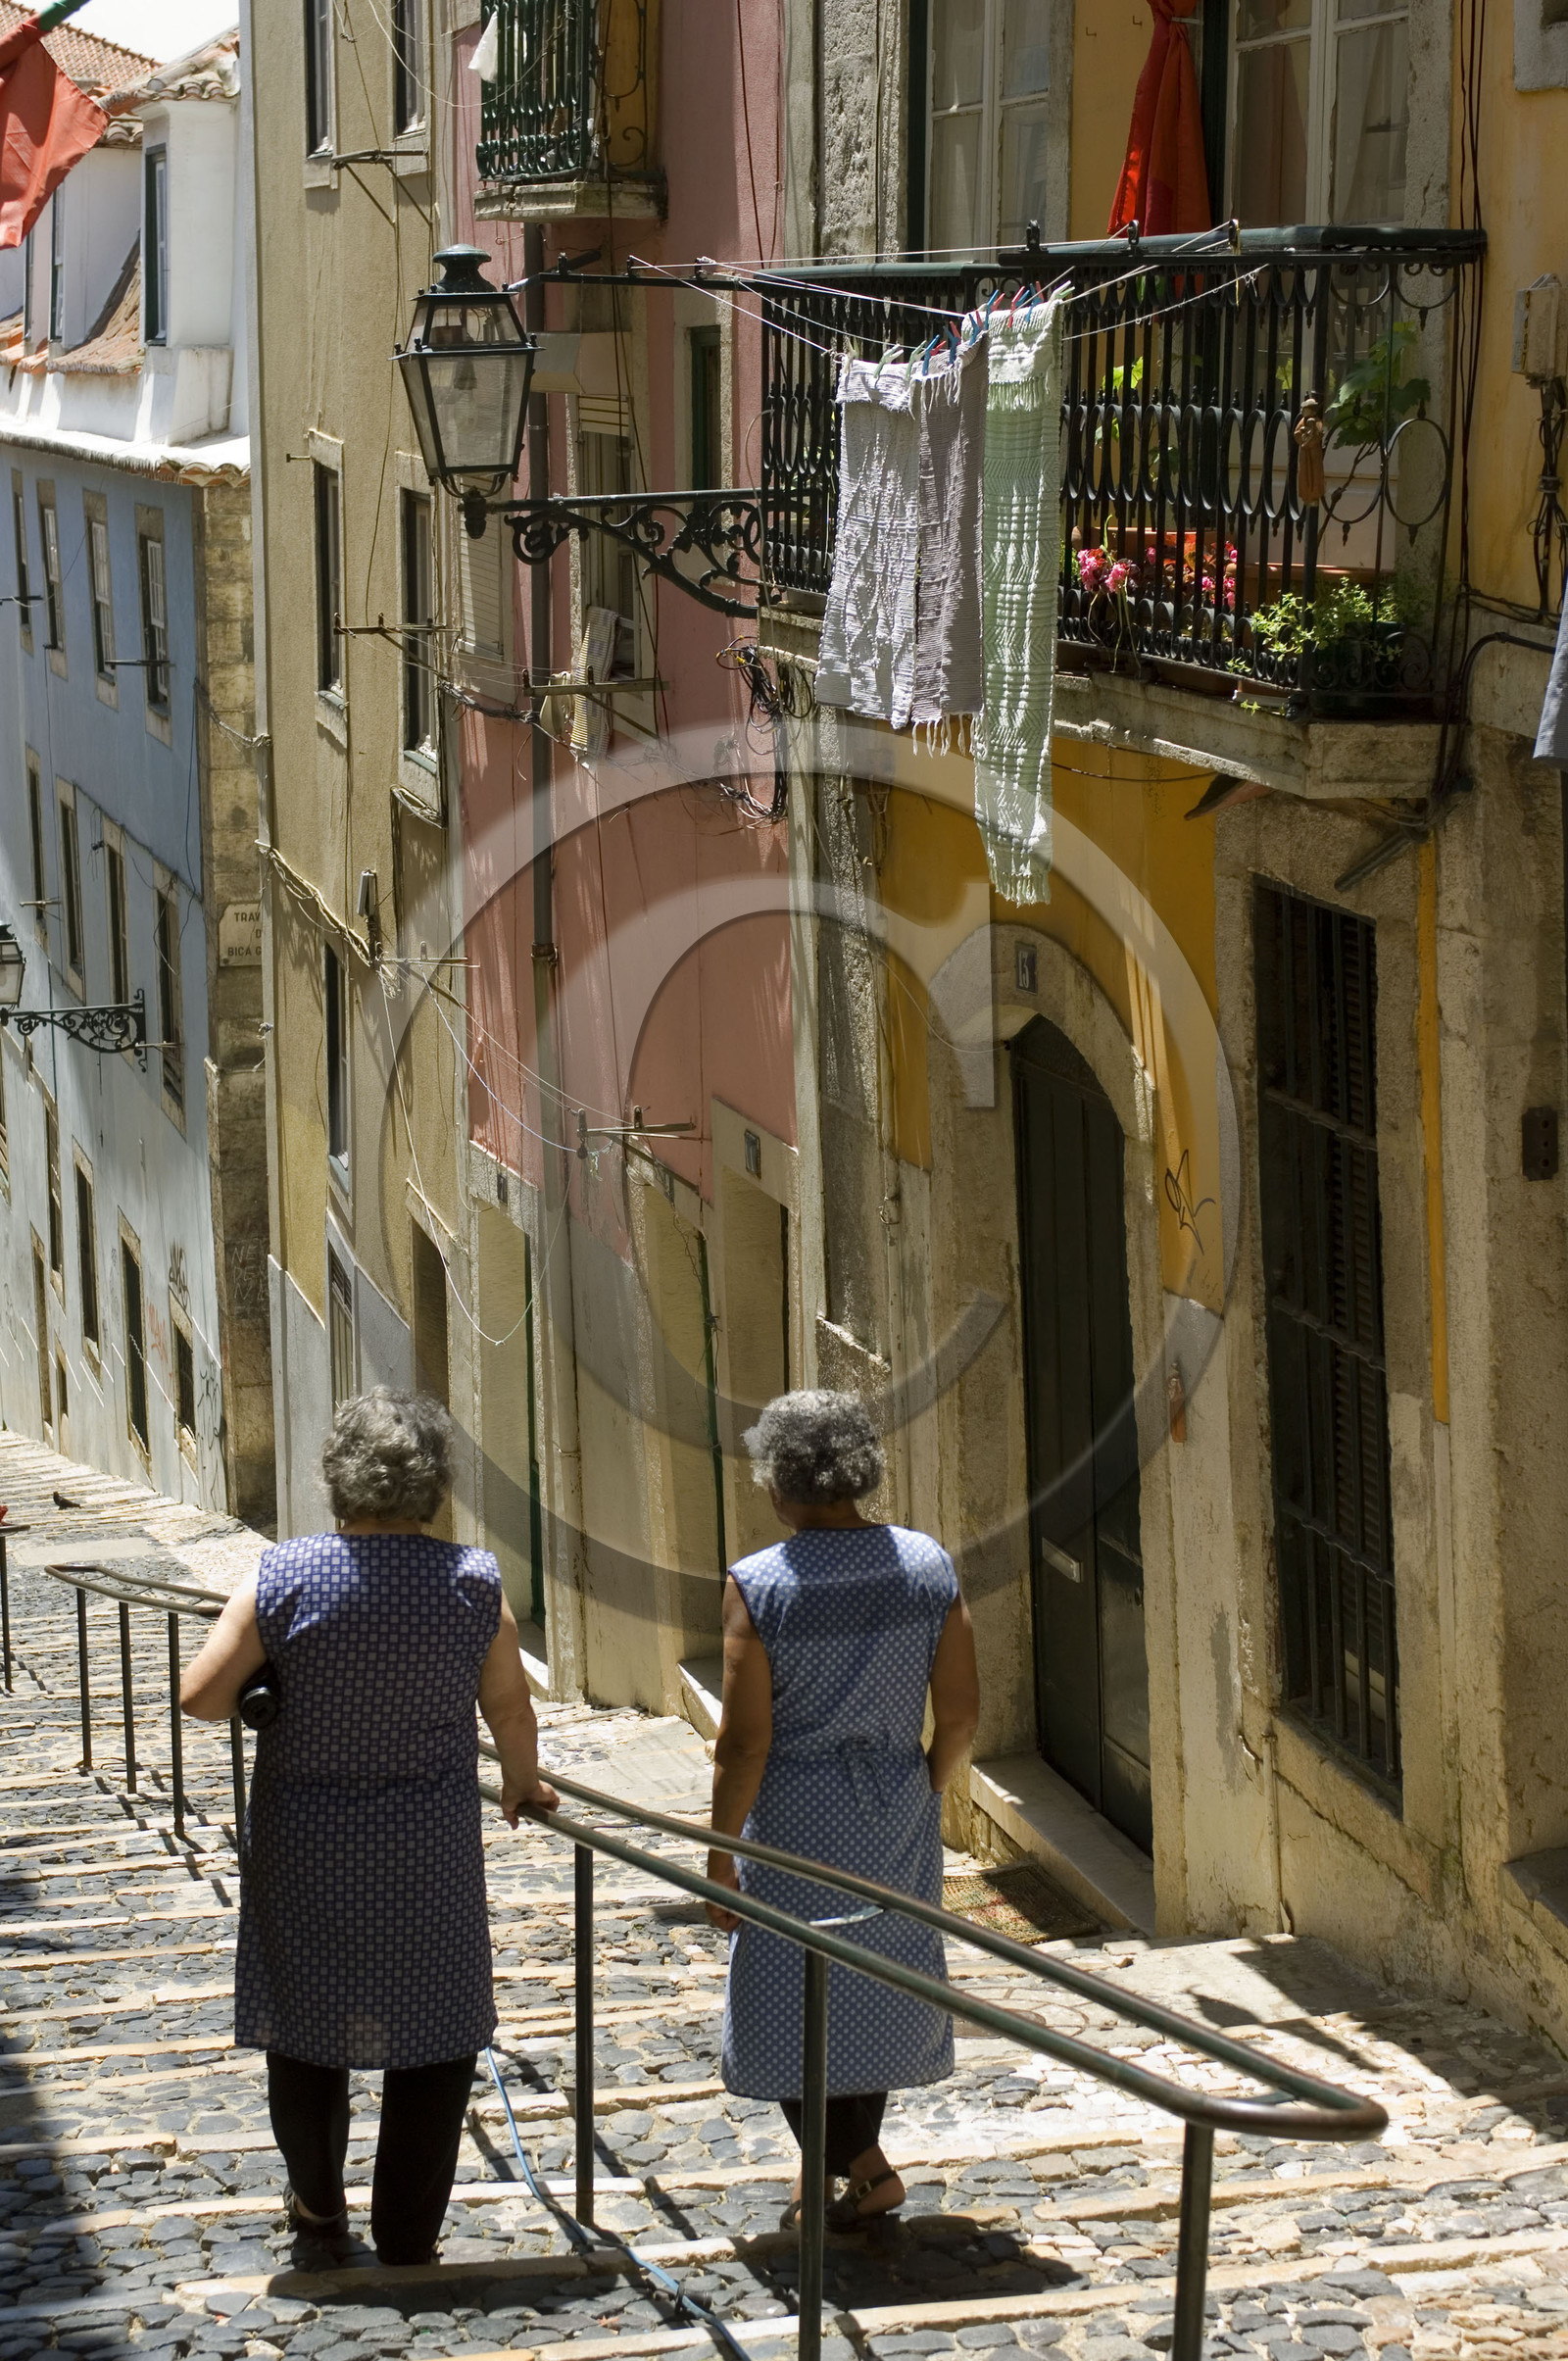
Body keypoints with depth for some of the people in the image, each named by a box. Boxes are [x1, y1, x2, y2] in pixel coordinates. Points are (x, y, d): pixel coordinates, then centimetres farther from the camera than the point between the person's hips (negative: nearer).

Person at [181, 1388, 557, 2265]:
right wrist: (524, 1783, 21)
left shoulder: (284, 1578, -11)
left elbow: (201, 1693, -11)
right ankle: (406, 2242, 14)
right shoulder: (473, 1582, -9)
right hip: (430, 1853, -1)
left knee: (304, 2023, 20)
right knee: (435, 2037, 12)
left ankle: (318, 2209, 37)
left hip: (304, 1854, 1)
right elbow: (510, 1708, 1)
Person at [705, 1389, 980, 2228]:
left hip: (793, 1822, -4)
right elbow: (960, 1712, -1)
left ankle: (863, 2165, 1)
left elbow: (744, 1740, -15)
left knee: (791, 2004, 9)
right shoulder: (927, 1567, -4)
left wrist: (721, 1855, -7)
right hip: (896, 1823, 5)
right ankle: (852, 2168, 27)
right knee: (871, 1993, 19)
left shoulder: (758, 1585, -16)